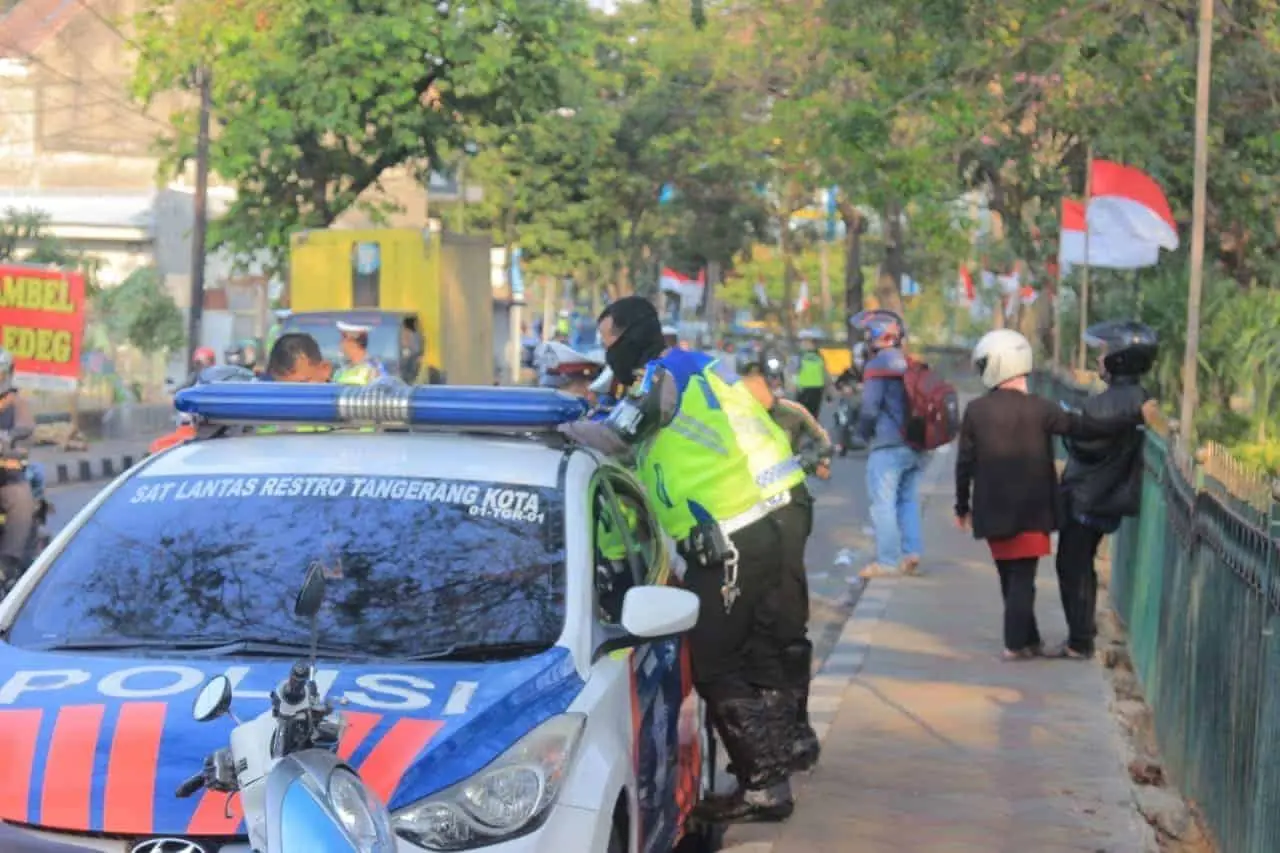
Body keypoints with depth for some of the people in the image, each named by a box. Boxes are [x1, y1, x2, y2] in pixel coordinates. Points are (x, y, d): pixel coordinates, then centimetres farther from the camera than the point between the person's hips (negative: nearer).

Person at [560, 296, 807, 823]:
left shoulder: (662, 374, -8)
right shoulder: (698, 366, 21)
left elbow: (612, 438, -15)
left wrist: (553, 428, -2)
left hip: (733, 537, -10)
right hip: (774, 519, 10)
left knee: (716, 667, -3)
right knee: (759, 660, 19)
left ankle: (764, 787, -3)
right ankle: (774, 772, 29)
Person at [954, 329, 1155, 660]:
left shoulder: (975, 411, -4)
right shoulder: (1038, 409, -10)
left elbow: (965, 463, 0)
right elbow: (1086, 428, -10)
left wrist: (962, 506, 12)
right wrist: (1135, 418, -4)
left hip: (993, 511, 2)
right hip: (1030, 511, -2)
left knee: (1009, 576, 14)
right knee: (1022, 577, 2)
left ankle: (1026, 639, 20)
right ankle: (1017, 643, -2)